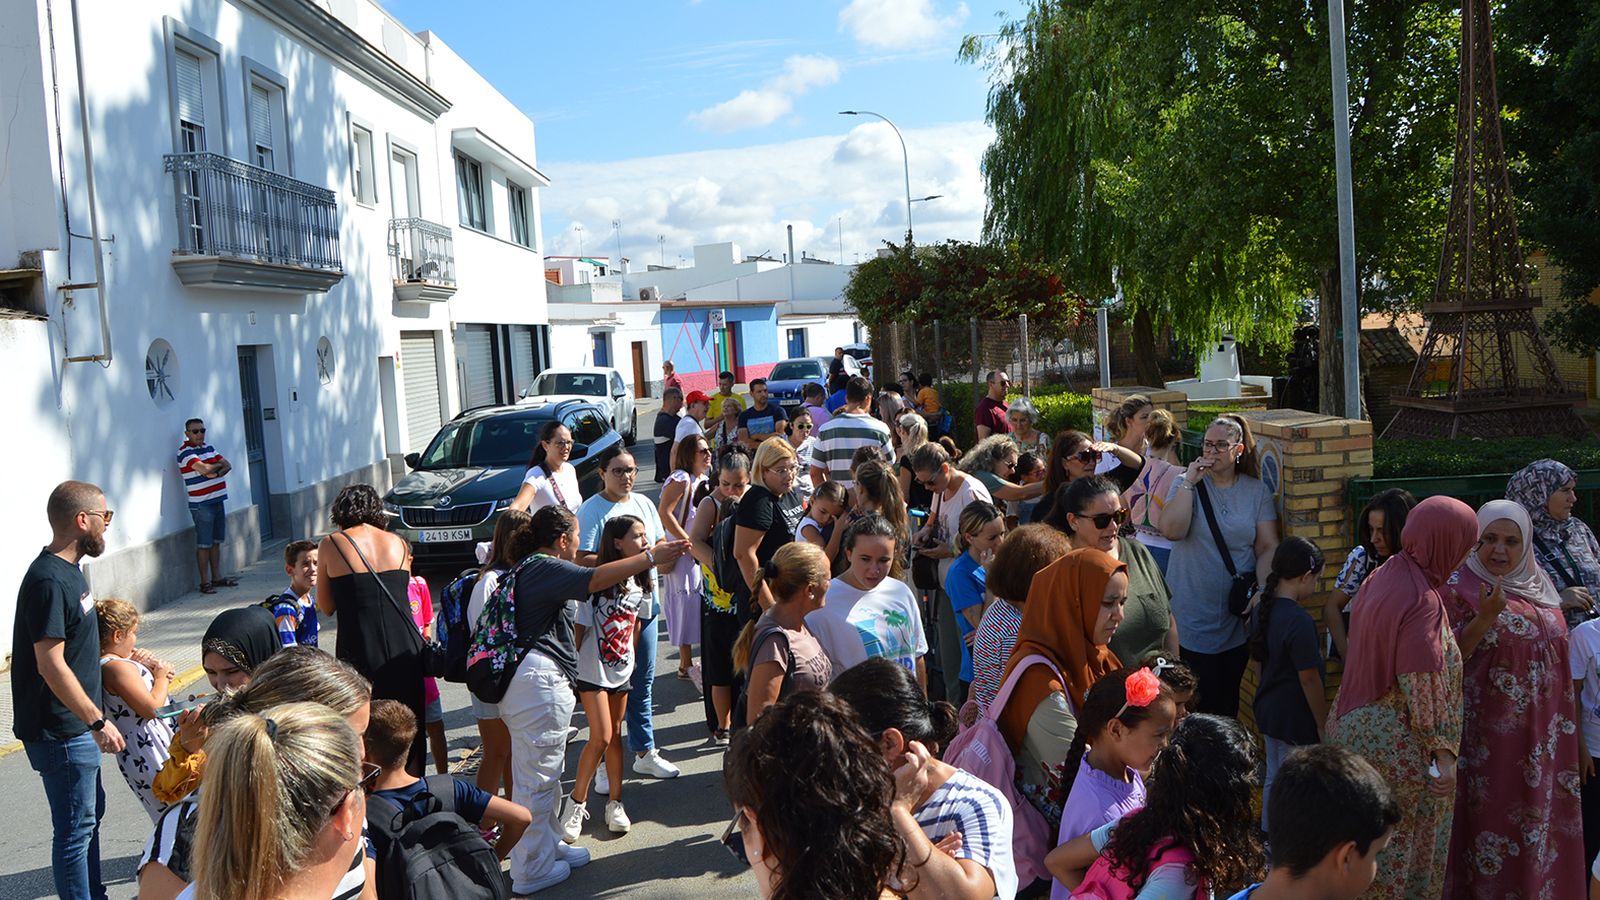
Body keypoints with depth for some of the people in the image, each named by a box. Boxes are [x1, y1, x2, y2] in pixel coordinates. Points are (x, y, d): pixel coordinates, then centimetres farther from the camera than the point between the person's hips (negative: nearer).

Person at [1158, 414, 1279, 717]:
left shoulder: (1257, 491, 4)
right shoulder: (1186, 484, -1)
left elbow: (1268, 547, 0)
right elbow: (1171, 530, -18)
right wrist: (1189, 481, -17)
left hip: (1238, 615, 2)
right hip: (1193, 611, -2)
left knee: (1229, 698, 12)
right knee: (1201, 697, -2)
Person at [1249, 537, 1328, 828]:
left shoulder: (1264, 608, 0)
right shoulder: (1299, 622, -26)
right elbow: (1309, 679, -21)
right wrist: (1323, 725, -10)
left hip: (1268, 709, 8)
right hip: (1295, 718, -8)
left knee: (1273, 777, 21)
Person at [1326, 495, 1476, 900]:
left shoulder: (1381, 577, 4)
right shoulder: (1422, 600, -22)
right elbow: (1423, 686, -22)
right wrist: (1443, 753, -16)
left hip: (1357, 727, 8)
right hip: (1399, 746, -8)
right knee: (1403, 846, 6)